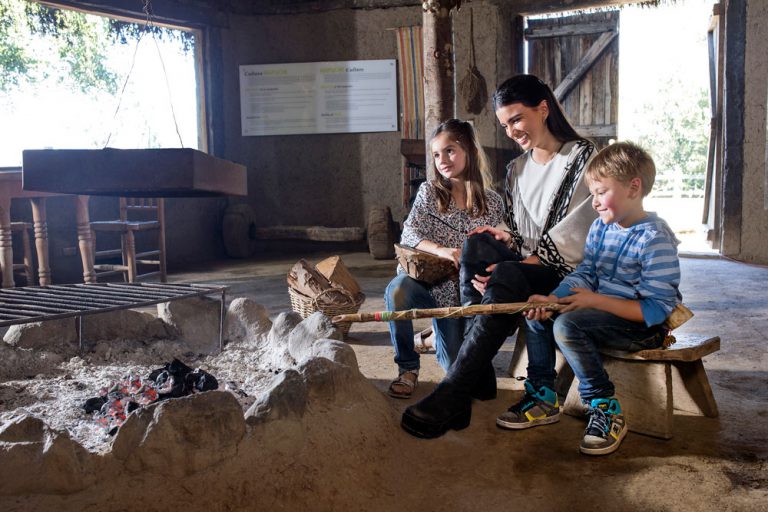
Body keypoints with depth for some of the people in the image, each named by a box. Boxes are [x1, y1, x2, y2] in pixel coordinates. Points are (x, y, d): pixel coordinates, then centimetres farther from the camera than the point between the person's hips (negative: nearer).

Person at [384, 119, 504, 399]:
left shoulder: (492, 203, 1)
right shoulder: (429, 191, -1)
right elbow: (408, 233, -13)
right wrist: (442, 250, -30)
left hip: (459, 288, 1)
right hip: (422, 277, -1)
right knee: (397, 291, -37)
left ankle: (439, 330, 36)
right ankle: (407, 368, -15)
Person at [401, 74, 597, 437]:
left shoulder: (583, 157, -3)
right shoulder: (516, 169, 17)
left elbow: (575, 235, -12)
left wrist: (515, 266, -21)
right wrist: (508, 239, -7)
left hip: (568, 272, -6)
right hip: (527, 266, 6)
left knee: (506, 281, -36)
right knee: (477, 245, -25)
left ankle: (451, 396, -35)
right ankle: (480, 377, -27)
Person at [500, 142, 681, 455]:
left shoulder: (655, 239, -18)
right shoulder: (600, 228, 7)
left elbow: (656, 309, -22)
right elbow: (584, 274, 6)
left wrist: (596, 300, -24)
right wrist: (554, 299, -12)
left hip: (643, 327, -9)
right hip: (602, 312, 9)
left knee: (567, 324, -29)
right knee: (537, 314, 2)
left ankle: (605, 410, -15)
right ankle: (542, 396, 9)